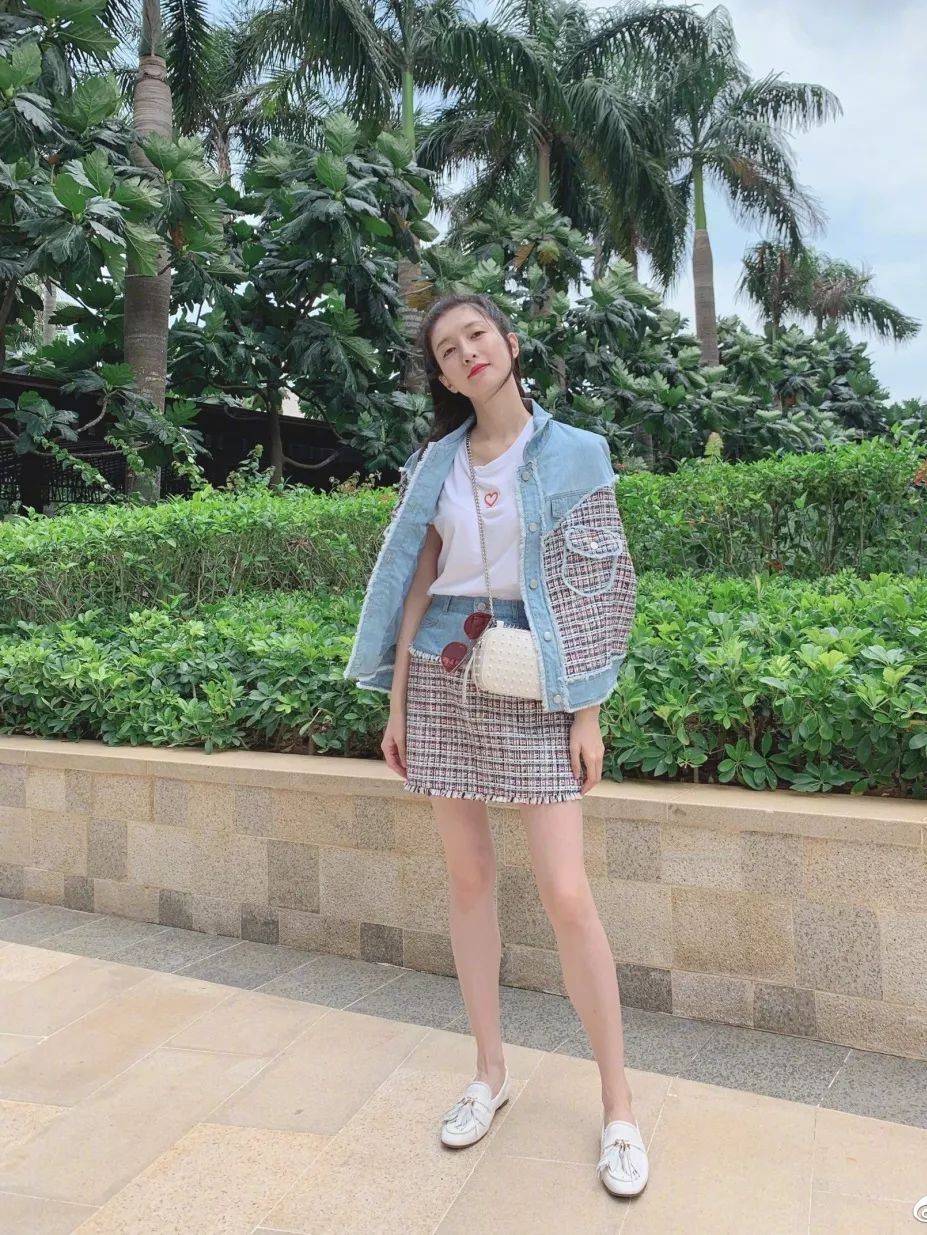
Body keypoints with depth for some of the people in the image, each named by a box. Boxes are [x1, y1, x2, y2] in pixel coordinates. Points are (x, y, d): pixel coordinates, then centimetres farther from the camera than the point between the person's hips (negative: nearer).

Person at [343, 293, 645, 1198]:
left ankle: (618, 1104, 12)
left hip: (532, 683, -3)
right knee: (468, 878, 10)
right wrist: (397, 703, 6)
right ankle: (490, 1070, 28)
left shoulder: (575, 452, 0)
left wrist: (588, 709, -6)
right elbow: (417, 580, 8)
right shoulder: (436, 461, 8)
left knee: (567, 896, -6)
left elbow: (594, 586, -2)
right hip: (443, 675, 3)